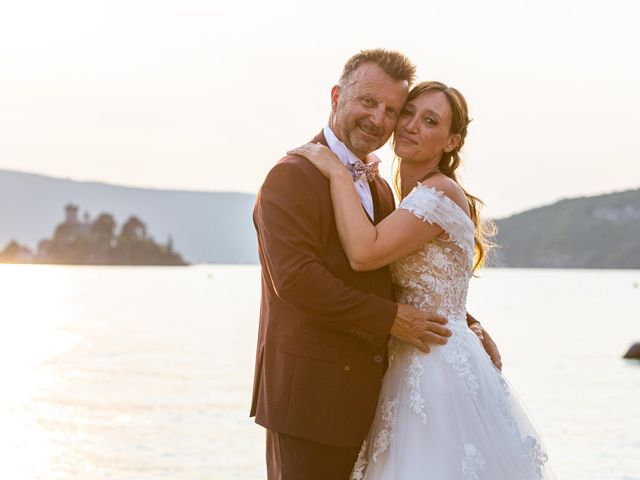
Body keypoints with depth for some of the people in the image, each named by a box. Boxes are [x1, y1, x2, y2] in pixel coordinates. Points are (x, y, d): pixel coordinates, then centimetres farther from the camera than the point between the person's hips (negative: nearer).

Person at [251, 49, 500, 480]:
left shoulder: (380, 190, 17)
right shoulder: (293, 176, -10)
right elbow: (294, 276, -21)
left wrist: (465, 325, 10)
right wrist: (389, 319, -18)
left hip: (362, 394, 8)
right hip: (309, 395, -8)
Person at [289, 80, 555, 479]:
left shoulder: (442, 192, -14)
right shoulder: (412, 201, 15)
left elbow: (364, 253, -25)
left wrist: (339, 173, -17)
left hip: (442, 368, -9)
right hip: (413, 367, 9)